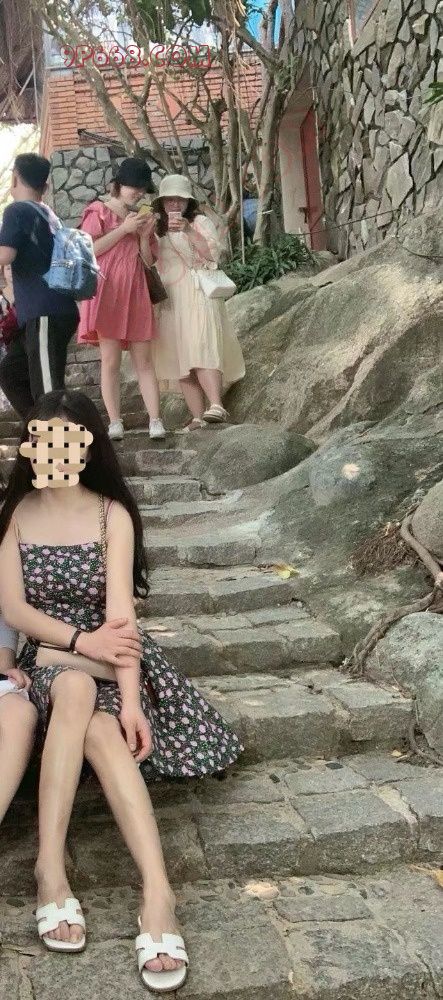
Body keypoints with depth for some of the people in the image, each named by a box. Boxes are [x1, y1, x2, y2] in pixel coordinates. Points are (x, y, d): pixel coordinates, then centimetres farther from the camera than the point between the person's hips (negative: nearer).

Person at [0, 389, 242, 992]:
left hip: (106, 657, -1)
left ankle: (157, 891, -42)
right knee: (75, 689, -36)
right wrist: (80, 641, -18)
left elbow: (120, 610, -15)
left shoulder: (112, 514, -5)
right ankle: (51, 869, -38)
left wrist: (130, 699, -26)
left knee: (101, 729, -35)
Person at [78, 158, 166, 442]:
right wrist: (122, 230, -10)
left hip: (136, 293, 5)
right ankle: (115, 422, -5)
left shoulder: (140, 218, 20)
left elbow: (149, 261, 18)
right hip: (108, 291, -5)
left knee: (144, 360, 0)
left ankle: (155, 421, -4)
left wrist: (144, 235, 0)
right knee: (111, 360, -6)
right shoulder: (99, 212, 4)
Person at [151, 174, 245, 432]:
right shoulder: (159, 230, 22)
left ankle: (216, 406, -35)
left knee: (201, 350, -23)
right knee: (180, 358, -4)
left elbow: (214, 251, -9)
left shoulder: (199, 221, 8)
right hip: (170, 301, 5)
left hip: (198, 294, -5)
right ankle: (198, 417, -6)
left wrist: (188, 230, -19)